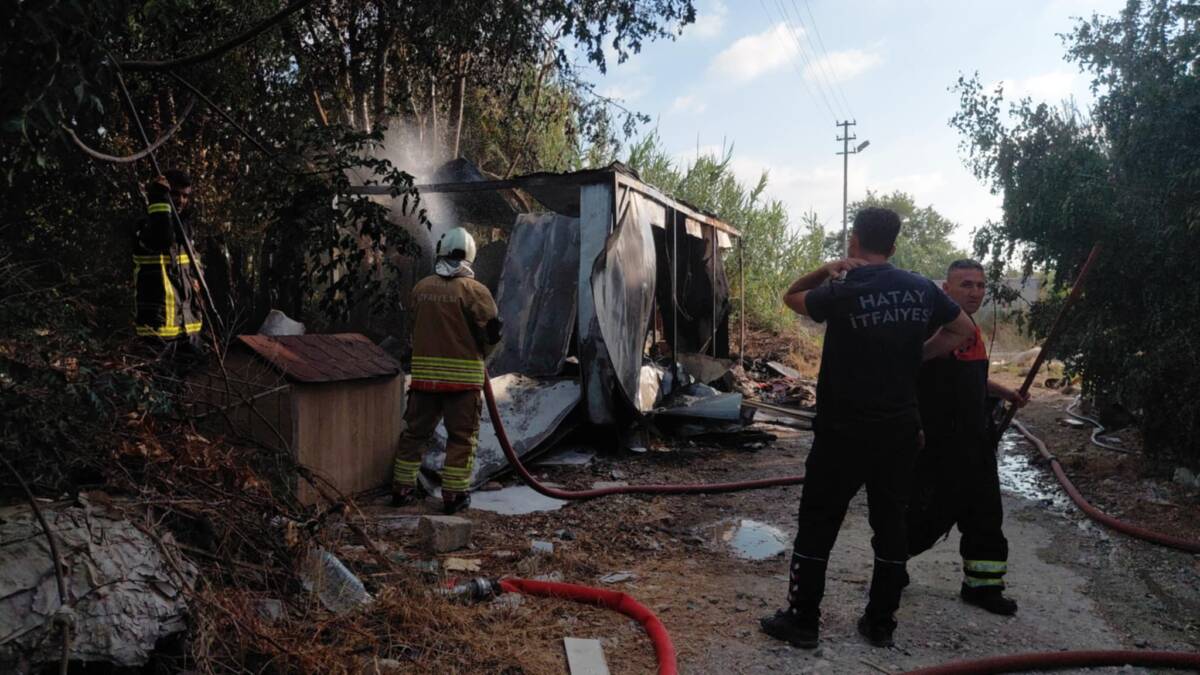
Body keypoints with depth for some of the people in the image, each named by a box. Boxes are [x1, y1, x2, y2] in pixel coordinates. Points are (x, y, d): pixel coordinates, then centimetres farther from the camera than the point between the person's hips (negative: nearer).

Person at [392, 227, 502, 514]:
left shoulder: (420, 287, 5)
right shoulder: (473, 289, -10)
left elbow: (417, 327, 11)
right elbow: (491, 331, -9)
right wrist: (479, 353, 10)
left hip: (424, 371, 4)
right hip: (463, 375, -4)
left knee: (415, 431, 16)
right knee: (462, 436, 7)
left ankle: (402, 489, 23)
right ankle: (454, 495, 8)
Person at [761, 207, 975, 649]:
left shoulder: (843, 294, -14)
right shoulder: (922, 290, 1)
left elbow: (791, 297, 4)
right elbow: (962, 330, 14)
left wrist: (827, 270, -5)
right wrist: (915, 356, 10)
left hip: (844, 433, -5)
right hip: (899, 430, 5)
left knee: (817, 526, 6)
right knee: (890, 525, 13)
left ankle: (803, 622, 14)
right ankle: (880, 624, 23)